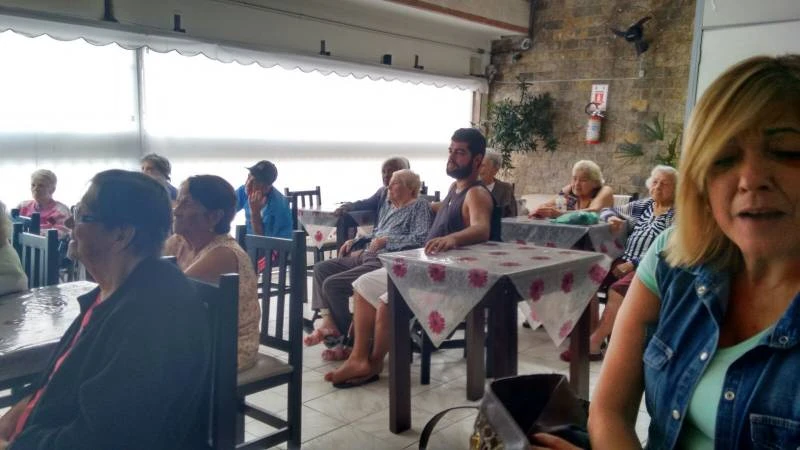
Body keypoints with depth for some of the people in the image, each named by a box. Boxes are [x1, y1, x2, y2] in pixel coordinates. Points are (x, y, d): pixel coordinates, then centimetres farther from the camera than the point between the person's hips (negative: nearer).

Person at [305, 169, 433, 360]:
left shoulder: (420, 206, -2)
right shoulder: (388, 205, 23)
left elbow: (421, 238, -18)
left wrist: (386, 240, -19)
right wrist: (355, 241, 15)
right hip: (366, 255, 10)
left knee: (332, 284, -20)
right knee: (321, 268, 3)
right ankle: (329, 321, -4)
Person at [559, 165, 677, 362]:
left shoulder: (677, 214, 0)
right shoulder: (642, 205, 19)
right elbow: (608, 211, 25)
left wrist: (634, 263, -19)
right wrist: (613, 218, -1)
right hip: (626, 260, 6)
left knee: (617, 290, -32)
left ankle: (594, 344, -27)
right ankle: (593, 332, -16)